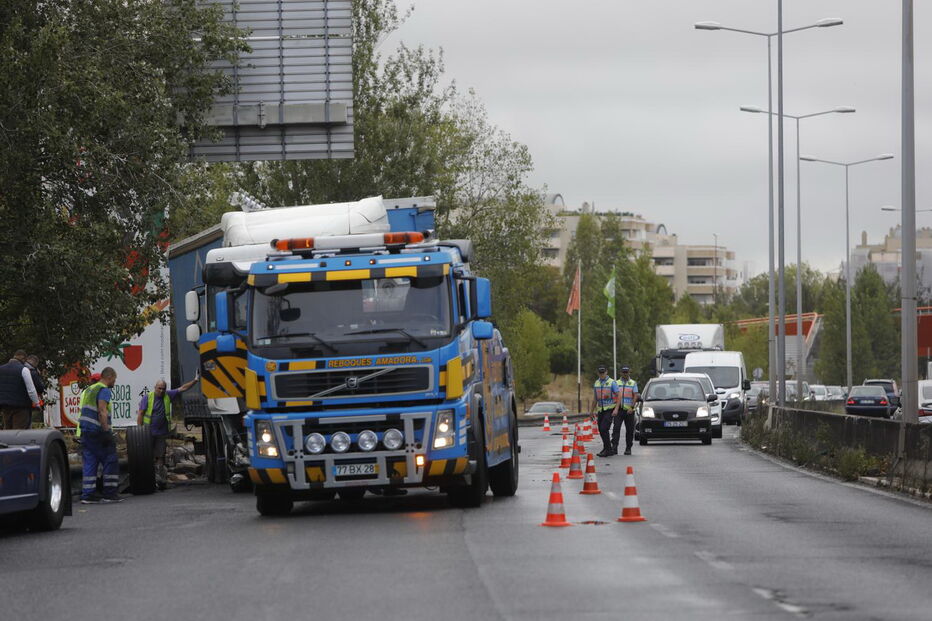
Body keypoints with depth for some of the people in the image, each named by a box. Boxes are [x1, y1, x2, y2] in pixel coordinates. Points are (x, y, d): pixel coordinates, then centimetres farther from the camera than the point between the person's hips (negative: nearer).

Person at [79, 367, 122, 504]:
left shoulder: (89, 390, 22)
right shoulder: (104, 390, -7)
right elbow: (102, 411, -18)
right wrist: (106, 431, -20)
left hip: (85, 431, 8)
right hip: (98, 431, -8)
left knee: (90, 463, 6)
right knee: (110, 462, 0)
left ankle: (87, 495, 0)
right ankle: (109, 493, -1)